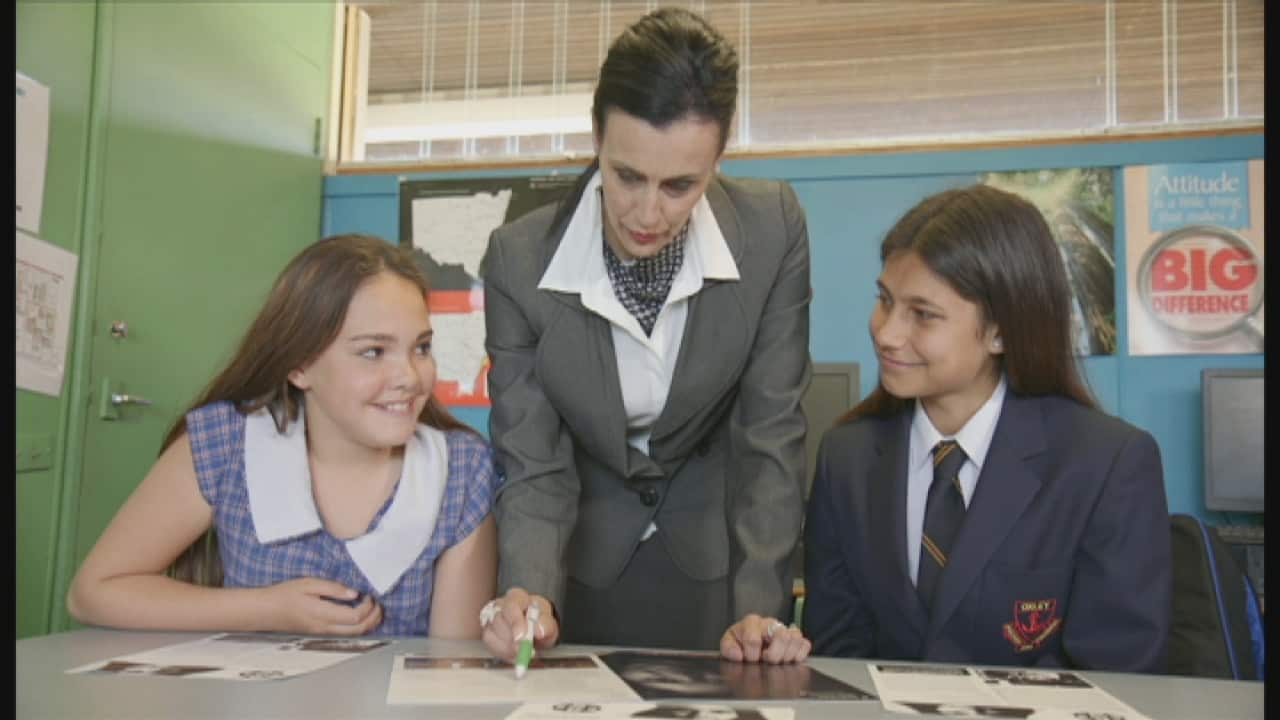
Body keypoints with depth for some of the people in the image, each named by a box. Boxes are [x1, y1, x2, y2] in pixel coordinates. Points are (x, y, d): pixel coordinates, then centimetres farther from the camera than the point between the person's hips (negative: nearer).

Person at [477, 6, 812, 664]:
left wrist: (758, 607, -23)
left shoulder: (773, 230, -19)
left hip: (717, 553, 0)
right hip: (587, 560, 0)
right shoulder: (518, 259, -20)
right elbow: (534, 468, -16)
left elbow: (771, 434, -15)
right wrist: (530, 596, -33)